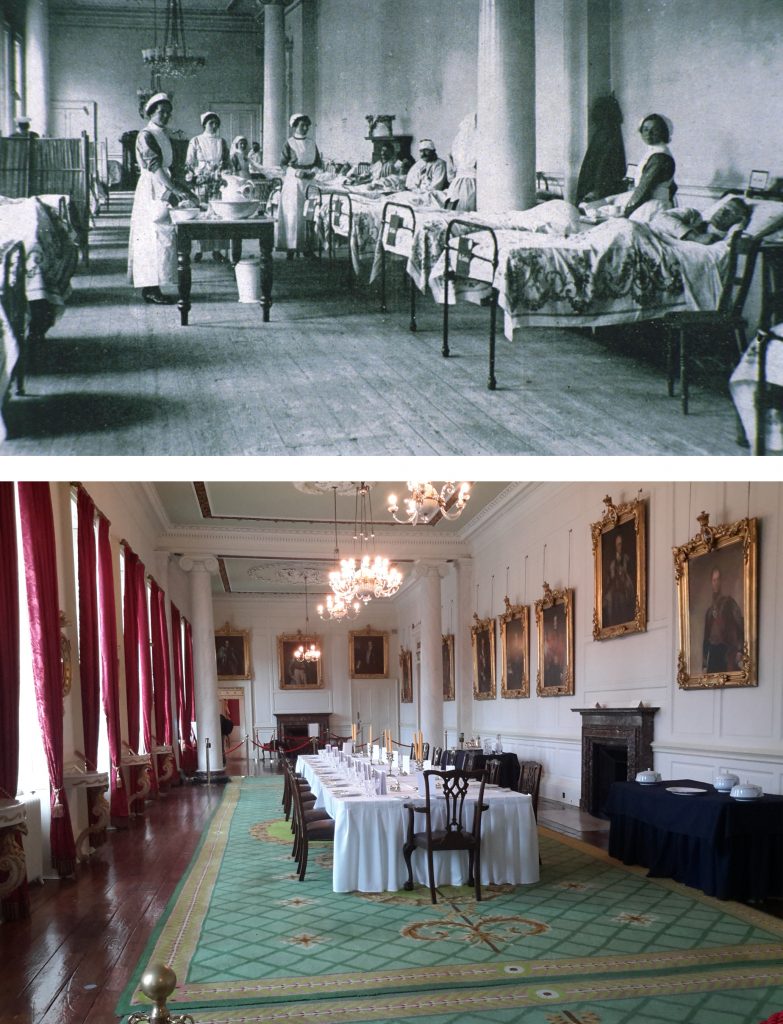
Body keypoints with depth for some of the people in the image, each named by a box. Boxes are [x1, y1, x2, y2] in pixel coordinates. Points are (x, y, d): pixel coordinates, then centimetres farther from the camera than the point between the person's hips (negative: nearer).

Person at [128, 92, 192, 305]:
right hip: (151, 192, -9)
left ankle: (153, 288, 9)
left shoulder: (164, 136, 17)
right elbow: (155, 167, -20)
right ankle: (150, 289, -10)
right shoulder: (145, 136, -10)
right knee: (154, 237, -11)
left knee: (163, 238, 7)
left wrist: (178, 189, 15)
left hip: (164, 191, 9)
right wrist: (175, 189, -28)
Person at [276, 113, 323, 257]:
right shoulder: (289, 144, 2)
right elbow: (283, 164, -3)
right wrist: (297, 172, -16)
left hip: (309, 182, 4)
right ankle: (290, 250, -7)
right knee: (292, 214, -8)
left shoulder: (312, 144, 15)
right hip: (293, 182, -4)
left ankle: (306, 247, 0)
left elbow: (319, 163, 16)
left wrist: (313, 171, -5)